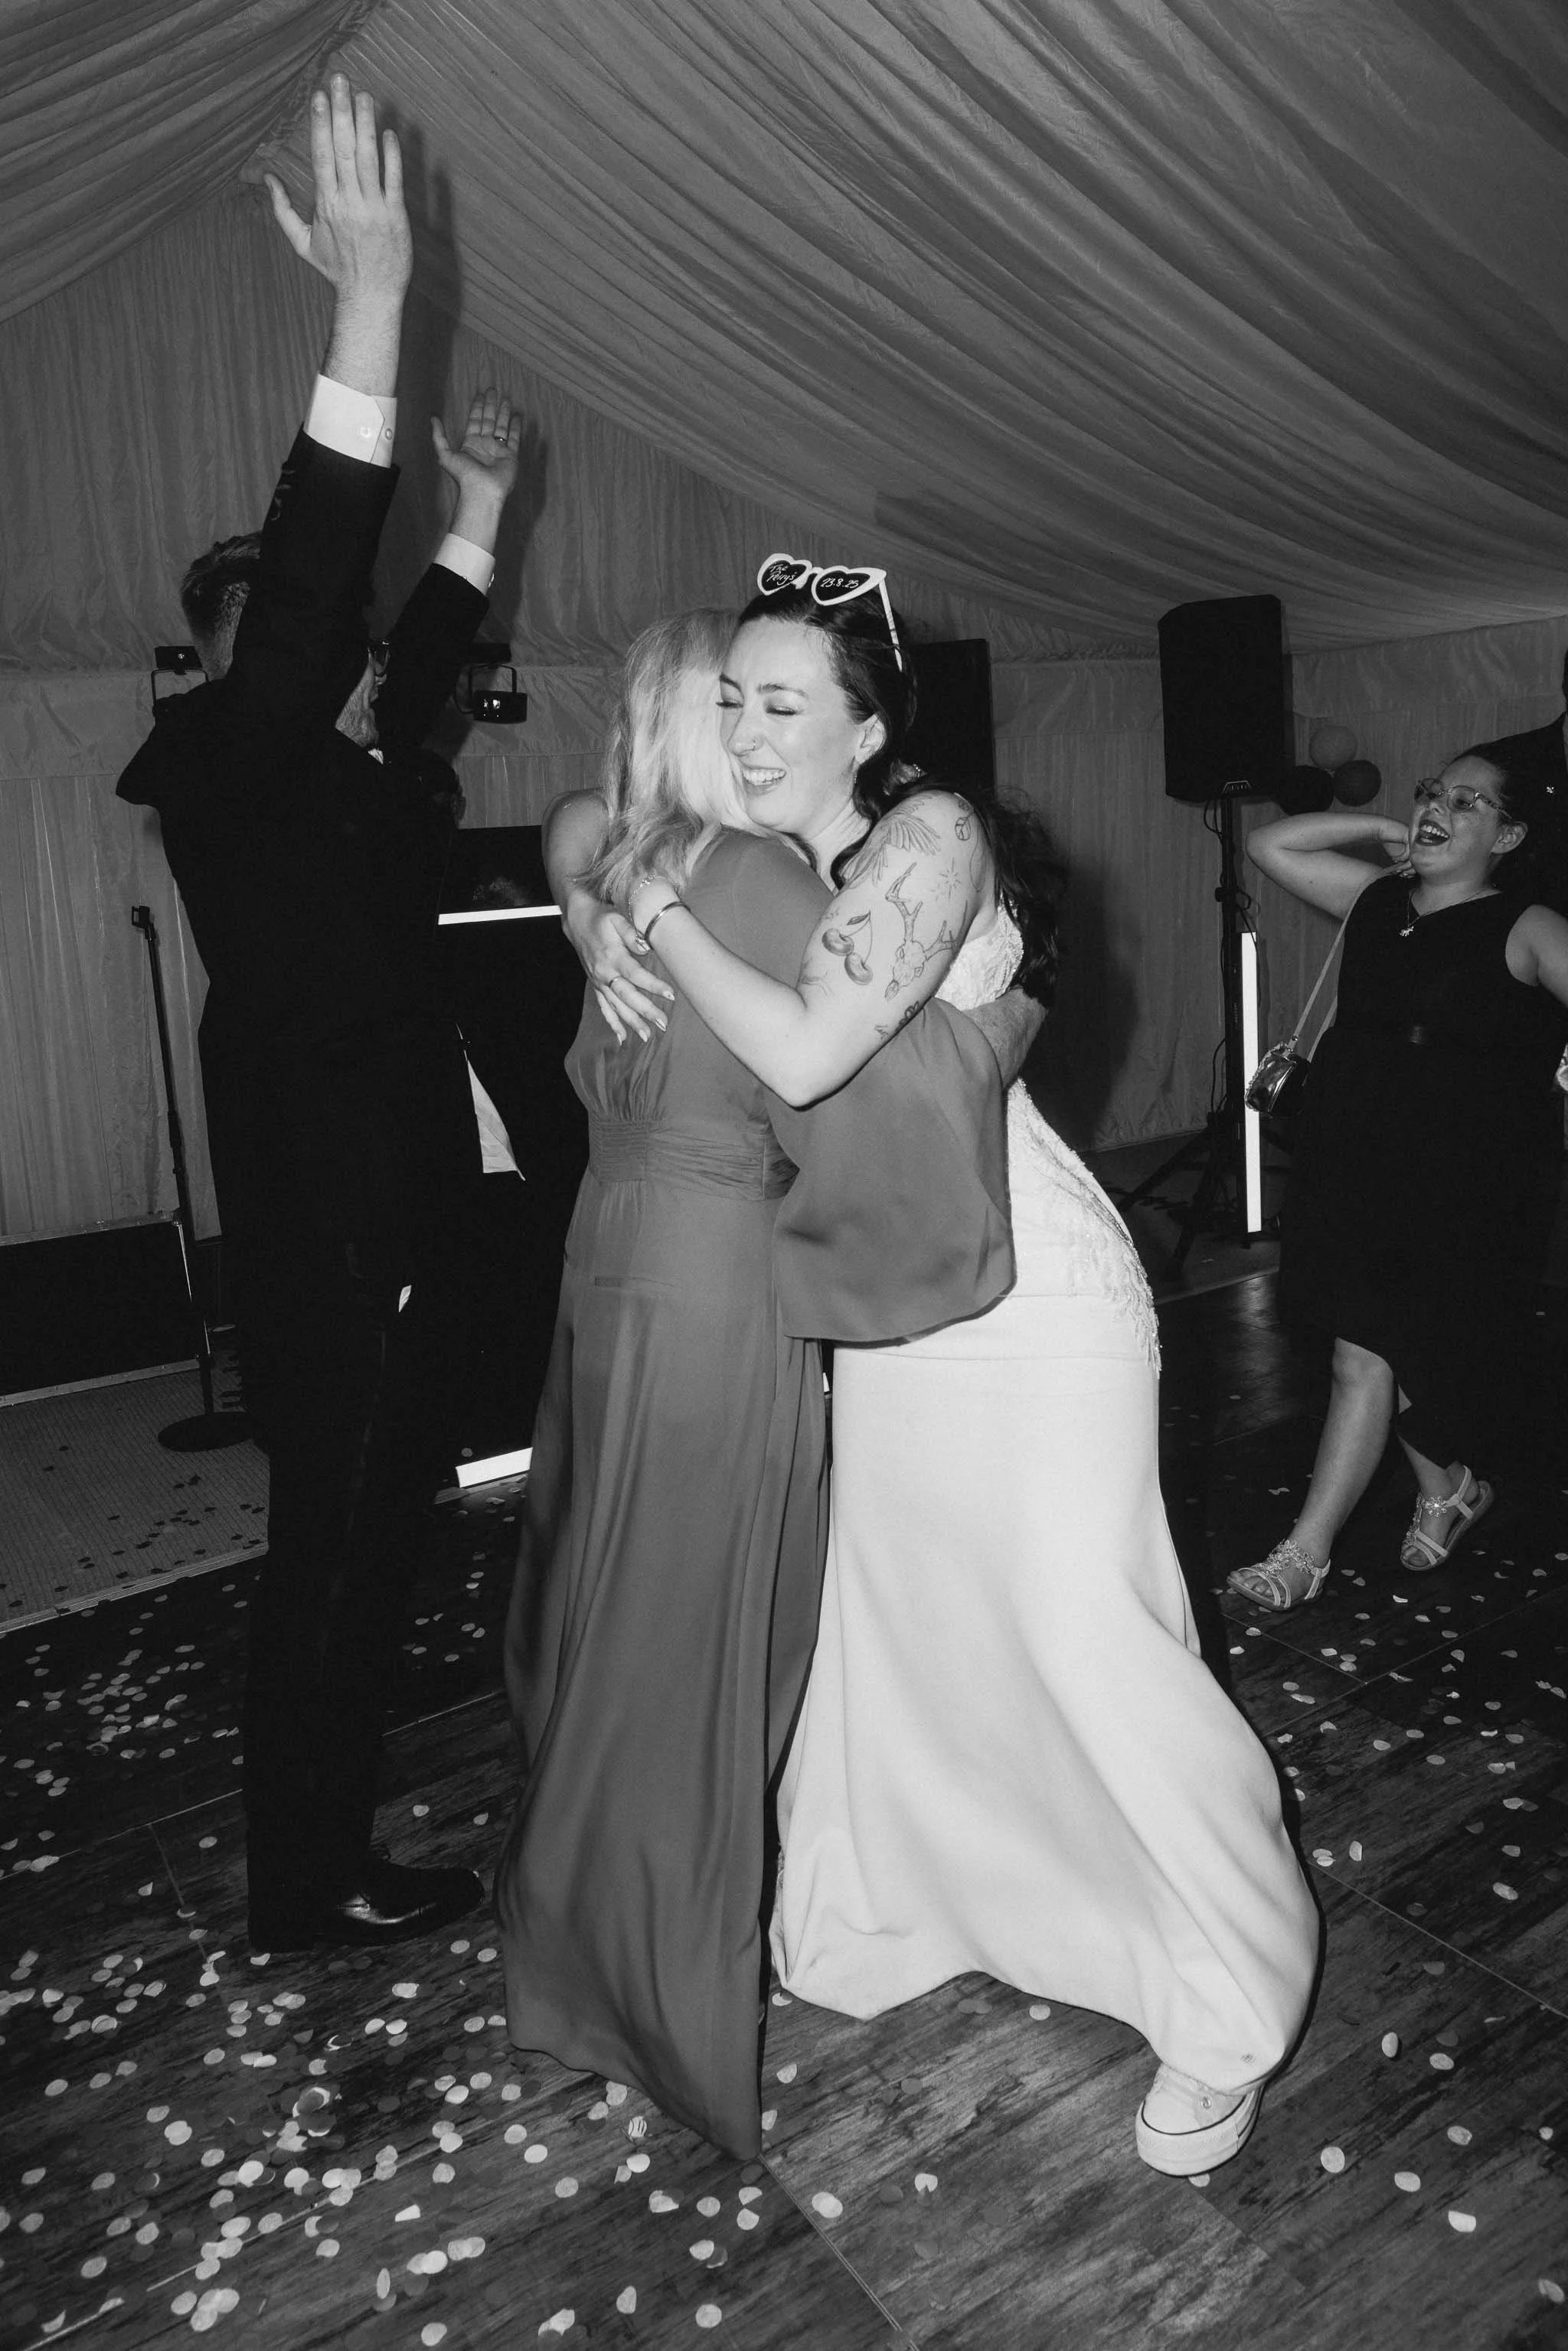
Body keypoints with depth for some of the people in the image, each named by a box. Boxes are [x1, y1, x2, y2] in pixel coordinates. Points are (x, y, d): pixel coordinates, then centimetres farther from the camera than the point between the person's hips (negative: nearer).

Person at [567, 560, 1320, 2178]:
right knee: (891, 1621, 17)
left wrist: (662, 911, -16)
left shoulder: (932, 834, -17)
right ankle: (878, 1920, 40)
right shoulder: (760, 867, 5)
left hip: (1027, 1298, -7)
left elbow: (803, 1054, -29)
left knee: (1085, 1641, -3)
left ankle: (1228, 2014, 20)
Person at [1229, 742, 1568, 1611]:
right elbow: (1268, 845, 9)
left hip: (1456, 1186, -5)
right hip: (1351, 1164, 5)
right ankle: (1447, 1489, 40)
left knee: (1366, 1356, -4)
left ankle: (1306, 1552, 5)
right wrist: (1384, 831, 5)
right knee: (1398, 1353, 14)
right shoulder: (1376, 900, 7)